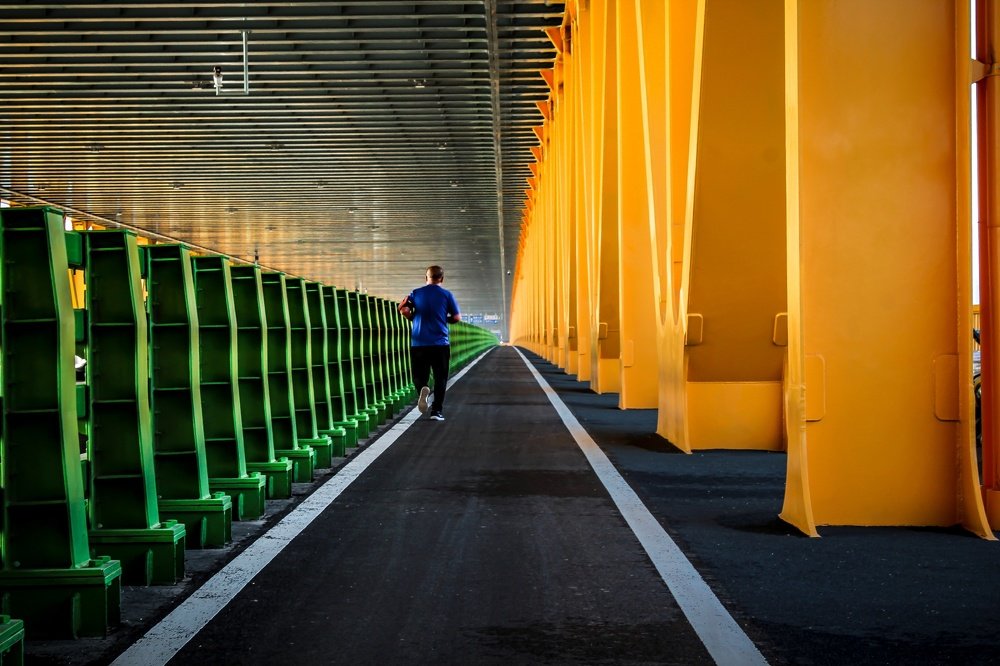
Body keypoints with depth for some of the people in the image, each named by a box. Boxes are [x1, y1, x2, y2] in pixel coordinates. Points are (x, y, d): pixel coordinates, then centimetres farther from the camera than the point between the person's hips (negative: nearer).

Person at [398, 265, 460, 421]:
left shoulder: (416, 293, 5)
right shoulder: (446, 295, 1)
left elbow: (404, 310, -7)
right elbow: (457, 317, 0)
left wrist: (414, 318, 12)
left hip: (418, 343, 1)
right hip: (440, 343, -1)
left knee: (419, 377, 10)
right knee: (440, 379, 7)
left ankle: (422, 389, -22)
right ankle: (437, 410, 2)